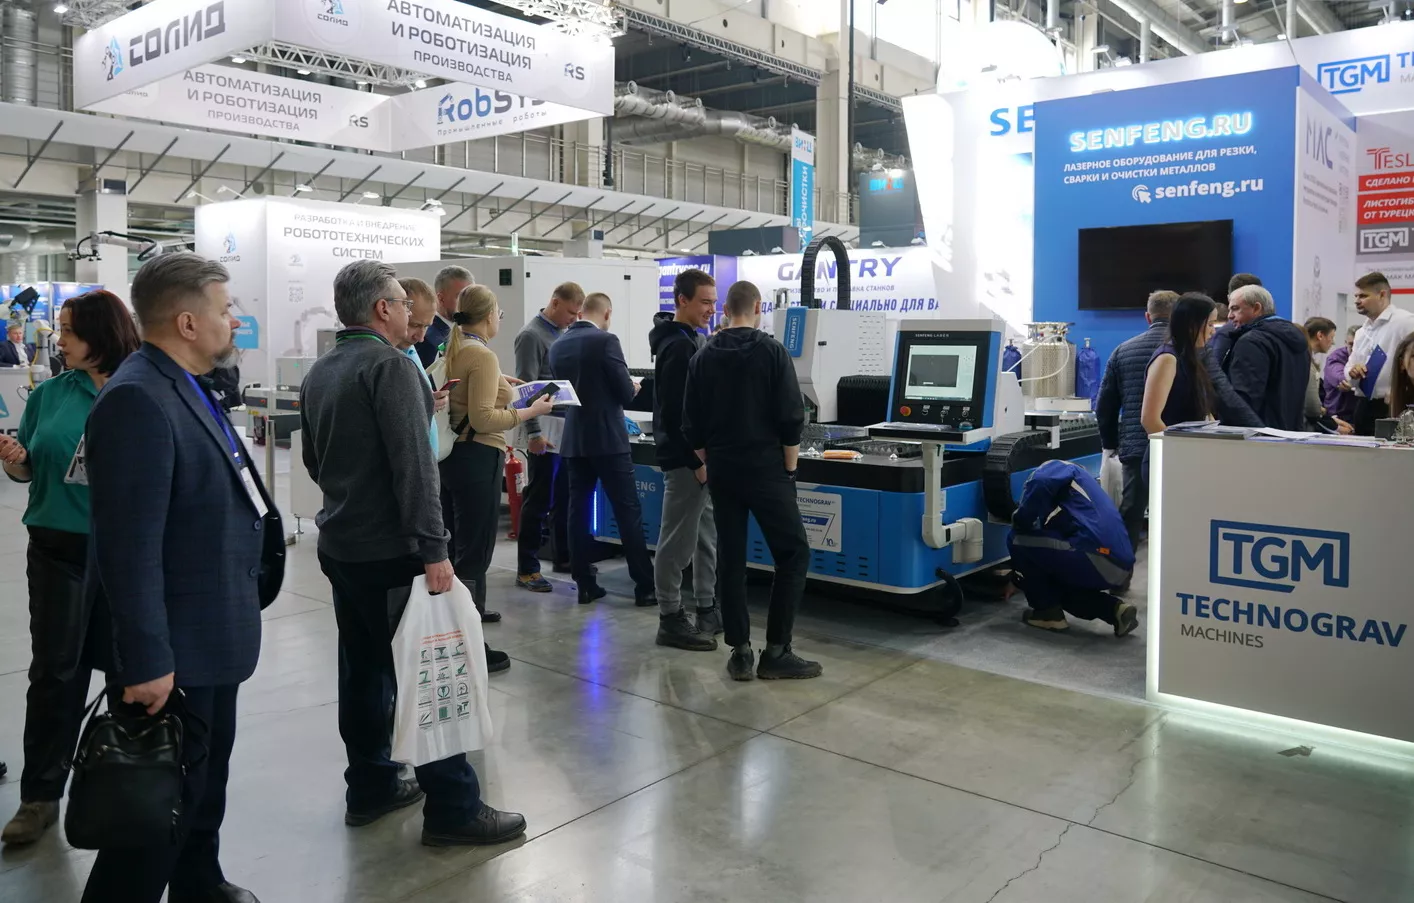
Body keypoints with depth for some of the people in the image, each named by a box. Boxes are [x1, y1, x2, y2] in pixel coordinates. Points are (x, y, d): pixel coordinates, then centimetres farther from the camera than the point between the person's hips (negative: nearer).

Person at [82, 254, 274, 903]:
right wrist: (147, 660, -25)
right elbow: (129, 545, -27)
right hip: (175, 653, -10)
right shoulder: (137, 399, -23)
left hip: (213, 638, 10)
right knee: (164, 803, 4)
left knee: (206, 780, 24)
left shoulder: (186, 388, 8)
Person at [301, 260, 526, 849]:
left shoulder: (318, 373, 12)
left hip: (339, 545, 9)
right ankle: (453, 808, 2)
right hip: (391, 550, -9)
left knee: (363, 669, 15)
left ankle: (370, 787, 25)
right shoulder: (390, 365, -15)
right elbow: (413, 464, -23)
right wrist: (434, 548, -25)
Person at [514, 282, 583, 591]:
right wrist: (534, 433, -18)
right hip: (545, 433, -8)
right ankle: (526, 568, 6)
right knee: (538, 501, -2)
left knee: (564, 498, 15)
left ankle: (562, 557, 27)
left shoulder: (563, 333, 13)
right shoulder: (531, 336, -11)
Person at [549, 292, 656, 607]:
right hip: (608, 439, -6)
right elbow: (626, 392, -11)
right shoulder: (606, 341, -12)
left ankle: (585, 584, 11)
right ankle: (645, 587, 2)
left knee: (578, 510, 9)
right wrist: (633, 388, 11)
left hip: (573, 440, 6)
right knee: (628, 512, -1)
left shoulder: (558, 346, 7)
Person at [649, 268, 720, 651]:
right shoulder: (677, 346, -16)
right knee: (677, 543, -2)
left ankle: (707, 610, 24)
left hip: (701, 455, 10)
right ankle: (671, 620, 6)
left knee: (708, 538, 15)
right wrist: (695, 460, -21)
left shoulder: (693, 341, 15)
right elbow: (673, 412, -22)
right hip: (686, 460, -10)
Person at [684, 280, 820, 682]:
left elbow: (691, 426, 6)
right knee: (793, 554, 5)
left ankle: (739, 651, 10)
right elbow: (791, 419, -11)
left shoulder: (702, 358, 6)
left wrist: (710, 464, 16)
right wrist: (790, 469, -1)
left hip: (721, 474, 5)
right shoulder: (772, 352, -6)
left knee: (730, 560, 9)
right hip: (766, 471, -4)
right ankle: (776, 651, 2)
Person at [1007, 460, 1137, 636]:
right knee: (1058, 585, 34)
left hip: (1097, 558, -10)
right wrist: (1023, 579, 48)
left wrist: (1021, 520, -1)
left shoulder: (1057, 468, 10)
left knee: (1018, 539, 4)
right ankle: (1116, 610, 13)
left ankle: (1048, 613, 9)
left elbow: (1041, 483, -17)